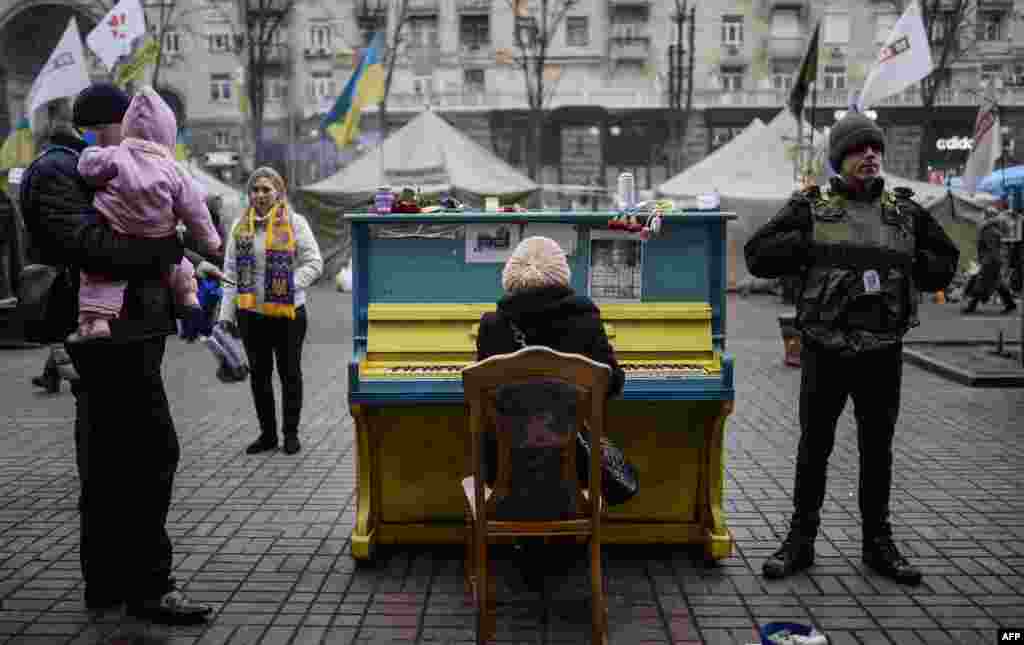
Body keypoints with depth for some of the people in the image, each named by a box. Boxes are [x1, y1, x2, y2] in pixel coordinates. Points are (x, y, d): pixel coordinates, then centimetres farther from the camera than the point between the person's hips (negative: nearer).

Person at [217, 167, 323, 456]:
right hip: (251, 313, 4)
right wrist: (227, 312, 3)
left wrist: (289, 285, -18)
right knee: (258, 374, 11)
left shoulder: (294, 222, -5)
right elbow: (231, 272, 7)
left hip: (288, 312, -4)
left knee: (290, 372, 7)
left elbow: (314, 263, -6)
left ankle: (291, 433, 19)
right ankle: (267, 433, 23)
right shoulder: (240, 227, 7)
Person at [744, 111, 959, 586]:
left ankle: (878, 543, 26)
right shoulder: (812, 208, 0)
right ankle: (801, 541, 20)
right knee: (814, 447, 7)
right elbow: (757, 255, -4)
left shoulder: (906, 213, 8)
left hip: (883, 351, 2)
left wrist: (910, 262, 0)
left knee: (877, 449, 12)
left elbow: (946, 263, 17)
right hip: (825, 350, -2)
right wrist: (806, 245, -13)